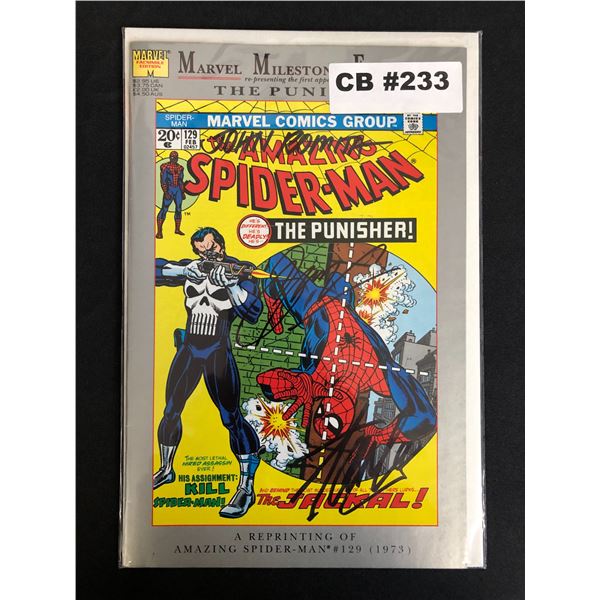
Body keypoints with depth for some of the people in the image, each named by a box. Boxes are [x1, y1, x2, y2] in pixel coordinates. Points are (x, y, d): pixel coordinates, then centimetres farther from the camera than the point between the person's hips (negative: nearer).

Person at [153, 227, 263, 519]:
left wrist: (230, 283, -26)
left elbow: (253, 312, -15)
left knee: (231, 417, -9)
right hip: (188, 350, 5)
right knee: (170, 412, 15)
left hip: (218, 353, -5)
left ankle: (247, 487, 4)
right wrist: (185, 271, -15)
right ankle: (166, 470, 38)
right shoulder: (190, 267, 5)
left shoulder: (240, 270, -5)